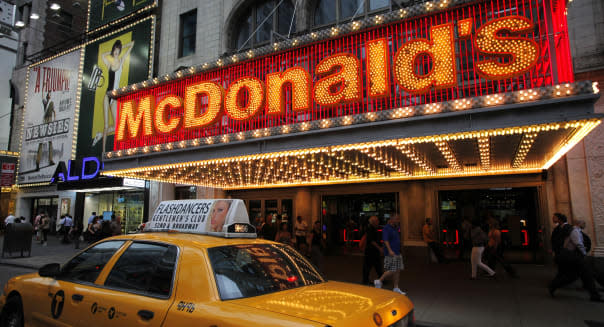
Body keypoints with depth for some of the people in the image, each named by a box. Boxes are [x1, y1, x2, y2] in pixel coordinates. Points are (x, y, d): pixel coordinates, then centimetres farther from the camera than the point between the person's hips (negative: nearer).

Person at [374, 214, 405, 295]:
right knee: (392, 271, -10)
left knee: (398, 270, 8)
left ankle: (396, 288, 15)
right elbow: (385, 240, -23)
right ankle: (379, 281, 7)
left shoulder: (395, 228, 15)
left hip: (397, 253, 9)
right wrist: (390, 250, -34)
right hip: (391, 254, -9)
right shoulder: (386, 228, -13)